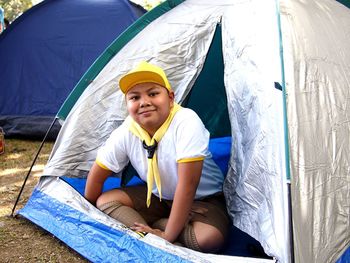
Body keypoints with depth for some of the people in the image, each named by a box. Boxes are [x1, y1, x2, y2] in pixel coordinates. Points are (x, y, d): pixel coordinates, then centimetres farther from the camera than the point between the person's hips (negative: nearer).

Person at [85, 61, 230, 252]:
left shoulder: (186, 122, -32)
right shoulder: (126, 132, -17)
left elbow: (187, 184, -33)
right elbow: (97, 174, -3)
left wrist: (168, 235, -31)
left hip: (202, 199, -5)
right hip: (157, 195, 5)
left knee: (209, 238, -34)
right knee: (105, 201, -10)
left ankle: (155, 224, -9)